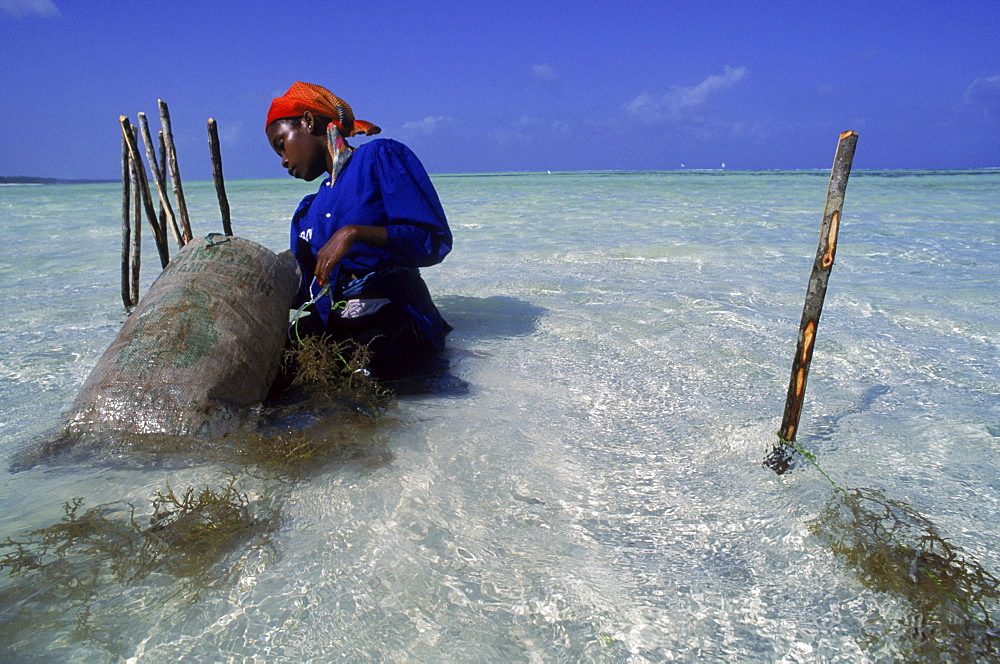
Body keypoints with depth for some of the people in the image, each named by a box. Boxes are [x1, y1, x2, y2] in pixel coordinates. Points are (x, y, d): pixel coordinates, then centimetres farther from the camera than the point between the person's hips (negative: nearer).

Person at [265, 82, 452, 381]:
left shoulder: (380, 156, 2)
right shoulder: (308, 212, 24)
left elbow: (435, 241, -11)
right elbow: (302, 290, 22)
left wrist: (353, 233, -19)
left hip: (394, 322, -6)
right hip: (328, 328, 6)